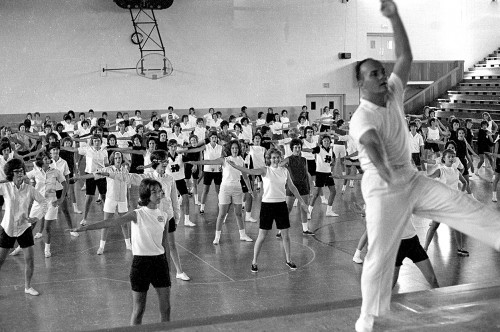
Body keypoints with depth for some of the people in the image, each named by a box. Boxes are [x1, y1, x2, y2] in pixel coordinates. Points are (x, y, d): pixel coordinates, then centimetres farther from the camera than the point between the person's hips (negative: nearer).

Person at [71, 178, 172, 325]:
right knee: (138, 310, 4)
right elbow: (111, 222, -20)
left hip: (160, 261, 4)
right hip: (141, 262, -4)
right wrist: (86, 227, -30)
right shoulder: (137, 215, -9)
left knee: (166, 308, 7)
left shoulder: (164, 216, 3)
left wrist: (165, 262, 14)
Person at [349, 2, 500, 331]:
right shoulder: (361, 118, -20)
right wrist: (383, 168, -63)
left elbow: (406, 57, -1)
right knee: (380, 256, 0)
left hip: (413, 180, 6)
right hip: (383, 191, -6)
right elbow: (371, 143, -42)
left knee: (471, 209, -6)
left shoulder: (394, 94, 2)